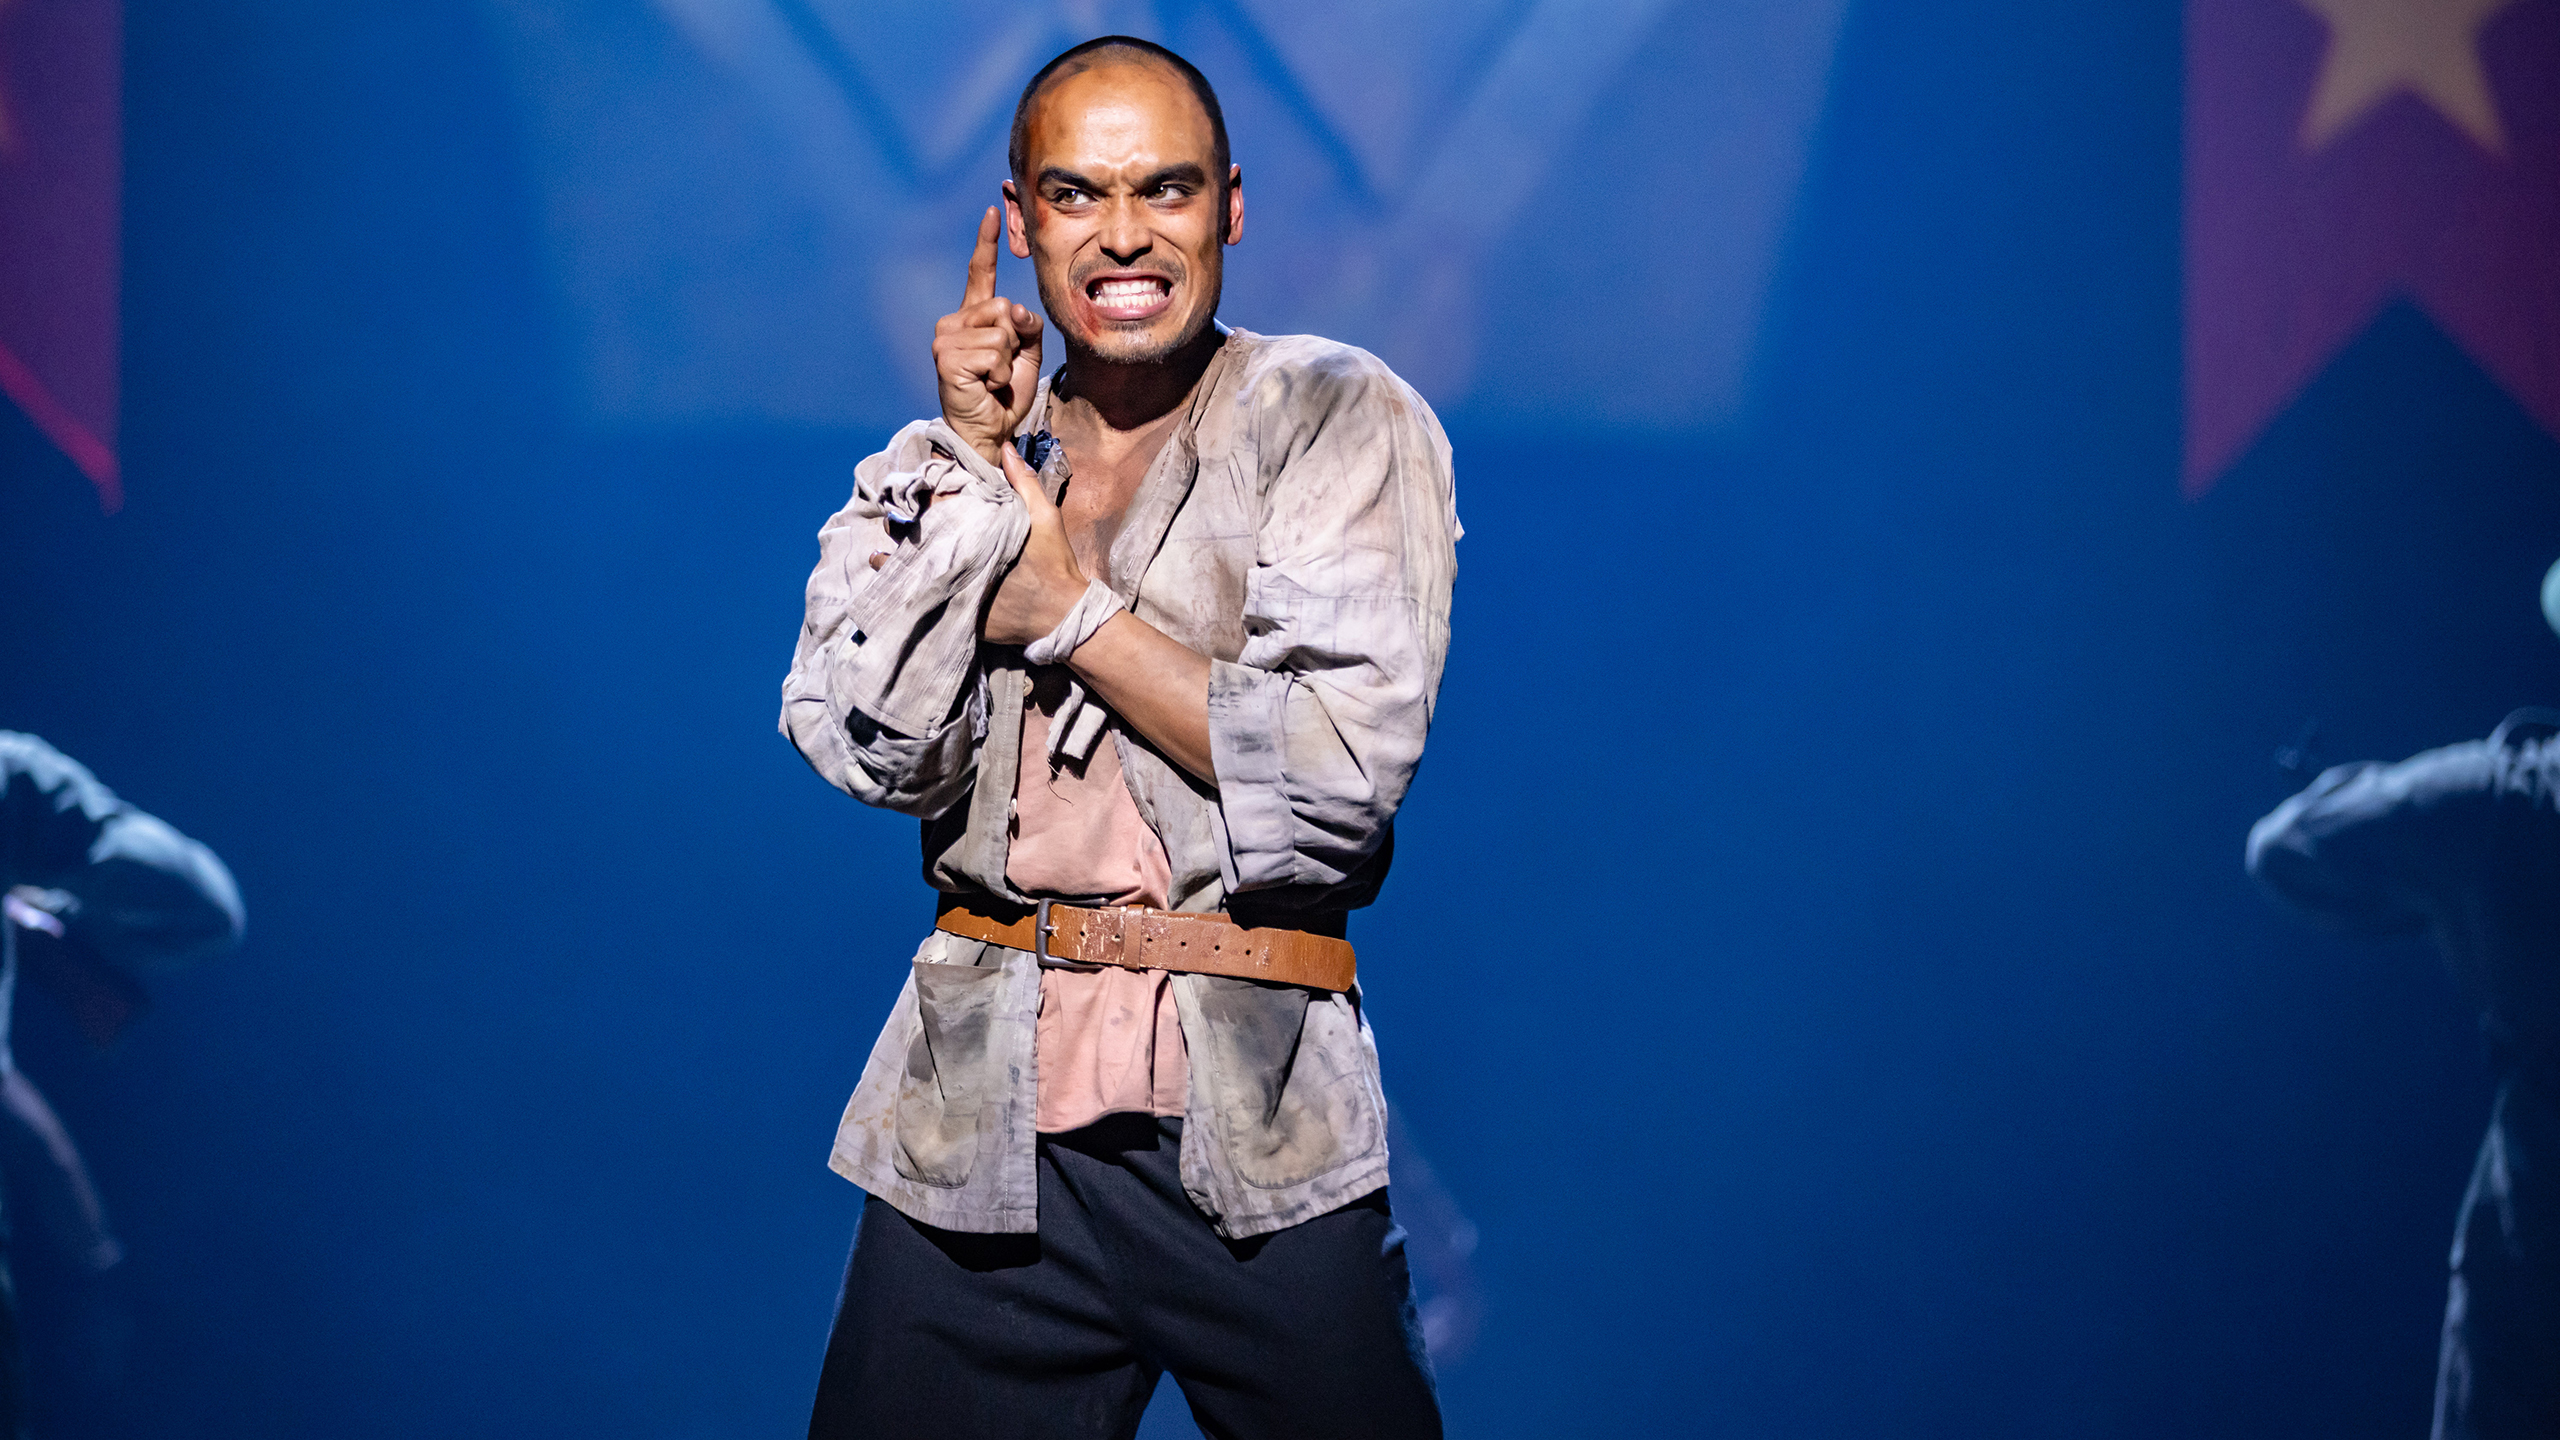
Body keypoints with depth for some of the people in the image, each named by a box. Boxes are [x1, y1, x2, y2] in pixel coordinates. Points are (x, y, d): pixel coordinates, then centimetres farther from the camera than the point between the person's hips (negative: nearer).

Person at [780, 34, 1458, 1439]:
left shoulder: (1346, 421, 1)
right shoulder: (929, 468, 12)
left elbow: (1343, 779, -9)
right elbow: (873, 754, -3)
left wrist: (1073, 610, -5)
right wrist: (979, 468, -7)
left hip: (1261, 1133, -2)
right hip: (979, 1126, 3)